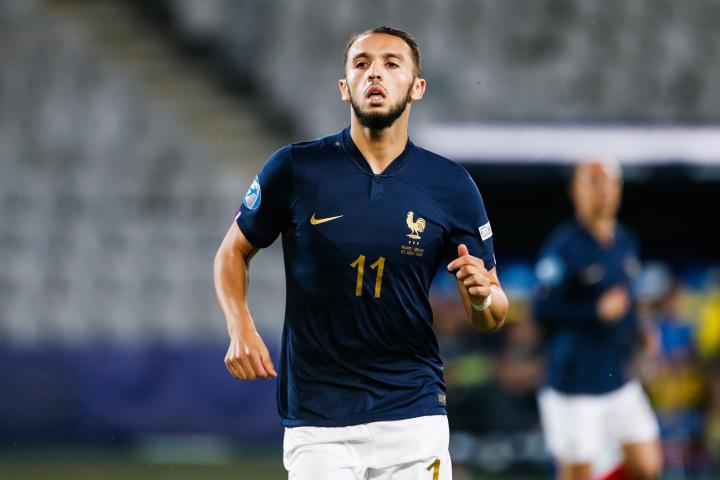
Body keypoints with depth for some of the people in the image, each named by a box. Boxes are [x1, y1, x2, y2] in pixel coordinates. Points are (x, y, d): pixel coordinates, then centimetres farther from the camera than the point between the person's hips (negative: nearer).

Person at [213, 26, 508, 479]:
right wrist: (241, 328, -8)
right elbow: (233, 251, 10)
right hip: (317, 422, -1)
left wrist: (482, 296, -17)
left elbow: (492, 318, 6)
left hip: (414, 420, 1)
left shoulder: (451, 185, 0)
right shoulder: (295, 169, -3)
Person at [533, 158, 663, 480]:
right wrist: (598, 311, -25)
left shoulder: (624, 242, 11)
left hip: (619, 379, 7)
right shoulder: (563, 247, -12)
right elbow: (544, 311, -16)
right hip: (575, 384, -7)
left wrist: (636, 331, 7)